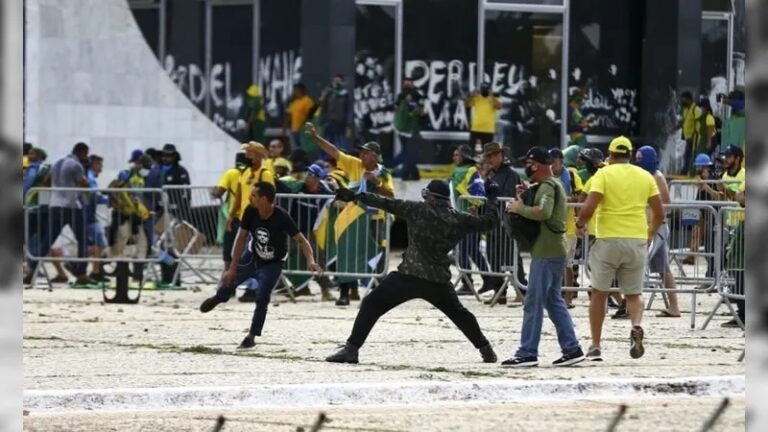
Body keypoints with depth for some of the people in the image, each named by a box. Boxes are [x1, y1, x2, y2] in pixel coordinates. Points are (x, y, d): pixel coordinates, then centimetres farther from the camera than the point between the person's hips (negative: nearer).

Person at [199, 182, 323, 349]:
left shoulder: (282, 218, -35)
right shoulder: (250, 211, -24)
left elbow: (301, 240, -32)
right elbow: (241, 238, -15)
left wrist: (310, 261, -50)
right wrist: (233, 268, -14)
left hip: (273, 264, -4)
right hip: (253, 255, 4)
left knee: (262, 299, -16)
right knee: (229, 278, 15)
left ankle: (252, 337, 3)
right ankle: (218, 298, 53)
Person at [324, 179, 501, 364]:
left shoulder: (418, 210, -2)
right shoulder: (459, 220, 6)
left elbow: (387, 204, -1)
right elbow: (488, 223, 16)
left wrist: (357, 196, 5)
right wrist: (491, 199, 32)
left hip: (408, 275, -4)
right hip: (439, 280, 4)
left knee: (371, 305, 2)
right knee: (459, 313, 28)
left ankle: (351, 349, -11)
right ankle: (486, 350, 28)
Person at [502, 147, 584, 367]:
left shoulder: (547, 186, -13)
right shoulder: (554, 184, 19)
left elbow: (543, 212, -30)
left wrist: (519, 208, -18)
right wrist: (526, 195, 9)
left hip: (546, 252, -10)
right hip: (554, 250, 10)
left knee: (533, 304, -7)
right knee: (554, 301, 14)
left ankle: (527, 353, -7)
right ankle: (572, 349, 12)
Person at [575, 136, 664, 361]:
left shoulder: (604, 174, -3)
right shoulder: (645, 176, 8)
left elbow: (589, 208, -14)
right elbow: (659, 213, 6)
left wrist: (580, 224, 5)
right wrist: (650, 233, 24)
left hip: (608, 240, -3)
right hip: (637, 241, 3)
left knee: (599, 292, 10)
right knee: (633, 293, 13)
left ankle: (595, 347, 11)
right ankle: (636, 326, -18)